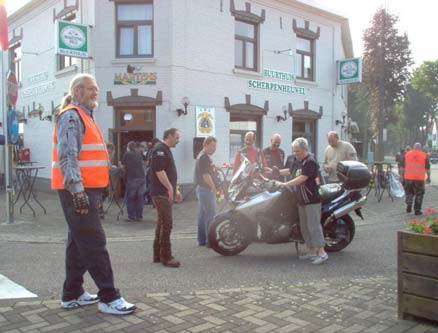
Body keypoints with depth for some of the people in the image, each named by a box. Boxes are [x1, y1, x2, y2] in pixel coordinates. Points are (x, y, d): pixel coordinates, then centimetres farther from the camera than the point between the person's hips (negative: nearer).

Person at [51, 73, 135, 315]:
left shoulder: (84, 116, 21)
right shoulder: (71, 116, -10)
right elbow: (67, 157, -20)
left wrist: (92, 190, 24)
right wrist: (78, 191, -25)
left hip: (87, 189, 10)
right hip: (78, 191, -10)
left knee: (79, 242, 14)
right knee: (94, 243, -8)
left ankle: (72, 295, 23)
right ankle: (109, 298, -3)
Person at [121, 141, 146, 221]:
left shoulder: (127, 154, 1)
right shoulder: (139, 155, 14)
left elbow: (123, 166, 7)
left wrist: (125, 168, 29)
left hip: (132, 178, -4)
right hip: (142, 178, 5)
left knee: (130, 198, 4)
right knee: (140, 198, 9)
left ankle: (131, 217, 4)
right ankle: (139, 216, 13)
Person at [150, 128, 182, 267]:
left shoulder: (166, 150, 20)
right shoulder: (160, 149, -13)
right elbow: (159, 171, -22)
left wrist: (175, 190, 23)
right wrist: (170, 188, -21)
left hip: (165, 193, 11)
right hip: (161, 193, -11)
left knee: (162, 223, 13)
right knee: (166, 223, -11)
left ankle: (157, 255, 20)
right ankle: (166, 256, -7)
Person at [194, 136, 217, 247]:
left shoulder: (201, 156, 18)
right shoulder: (204, 157, -15)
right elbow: (206, 175, -22)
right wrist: (214, 188, -17)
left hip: (201, 188, 11)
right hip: (206, 189, -11)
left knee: (202, 215, 12)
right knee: (210, 216, -8)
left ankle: (202, 239, 17)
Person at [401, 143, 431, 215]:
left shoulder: (407, 154, 5)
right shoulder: (424, 155, 1)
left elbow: (403, 166, 7)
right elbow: (427, 168, 3)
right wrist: (428, 177, 12)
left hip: (408, 177, 2)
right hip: (419, 179, -2)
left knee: (409, 192, 19)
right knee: (419, 194, 7)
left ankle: (409, 205, 4)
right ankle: (417, 210, 8)